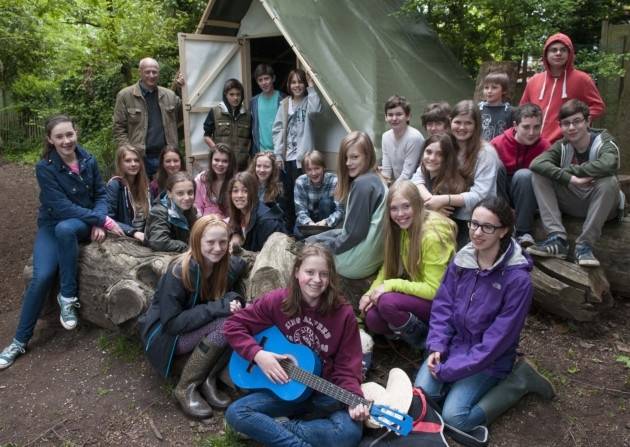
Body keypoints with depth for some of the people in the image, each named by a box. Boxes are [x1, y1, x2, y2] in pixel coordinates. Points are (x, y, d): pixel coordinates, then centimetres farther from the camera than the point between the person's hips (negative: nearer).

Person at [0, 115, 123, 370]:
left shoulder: (88, 161, -4)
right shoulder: (44, 168, -15)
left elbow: (101, 194, 2)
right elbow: (62, 207, -22)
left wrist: (98, 222, -17)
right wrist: (104, 220, -25)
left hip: (83, 224, 1)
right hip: (51, 226, -1)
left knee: (65, 229, -36)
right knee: (42, 276, -22)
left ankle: (67, 296, -20)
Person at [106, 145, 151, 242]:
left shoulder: (144, 184, 11)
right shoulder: (114, 185, -7)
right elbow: (108, 219, -13)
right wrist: (133, 232, -22)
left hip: (144, 236, 6)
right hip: (124, 238, -6)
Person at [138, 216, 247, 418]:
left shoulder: (229, 266, -10)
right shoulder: (179, 271, -25)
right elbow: (171, 323, -25)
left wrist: (233, 299, -19)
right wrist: (218, 307, -32)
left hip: (198, 328, 6)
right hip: (164, 336, -5)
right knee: (225, 324, -29)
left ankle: (208, 380, -9)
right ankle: (185, 388, -15)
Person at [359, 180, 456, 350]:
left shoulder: (432, 236, -25)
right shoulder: (400, 228, -2)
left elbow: (433, 290, -22)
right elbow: (388, 267, 4)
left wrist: (391, 285, -23)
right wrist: (371, 292, -12)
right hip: (417, 292, 6)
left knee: (387, 302, -31)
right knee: (372, 318, -18)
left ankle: (424, 338, -5)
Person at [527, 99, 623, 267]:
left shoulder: (604, 140, -12)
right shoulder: (562, 146, -4)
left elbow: (609, 165, -38)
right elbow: (536, 163, -26)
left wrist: (568, 170, -27)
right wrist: (570, 179, -39)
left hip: (601, 206, -3)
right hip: (571, 204, 3)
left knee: (609, 181, -34)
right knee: (539, 175, -17)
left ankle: (584, 245, -27)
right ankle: (556, 238, -27)